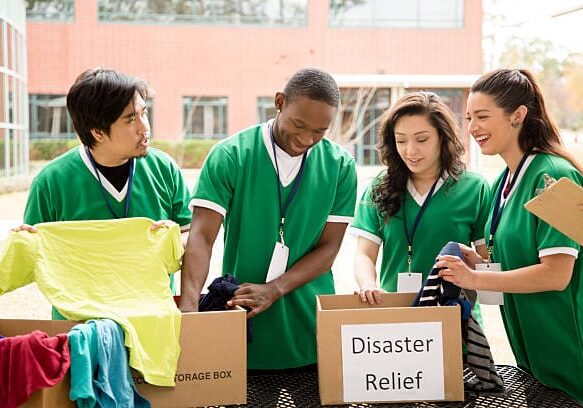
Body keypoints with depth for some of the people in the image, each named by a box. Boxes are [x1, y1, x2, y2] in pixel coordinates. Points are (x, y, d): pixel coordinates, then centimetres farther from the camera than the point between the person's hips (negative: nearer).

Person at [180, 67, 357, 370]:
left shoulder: (340, 166, -1)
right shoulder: (230, 157, -7)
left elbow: (328, 247, -2)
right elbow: (202, 236, -14)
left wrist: (273, 289, -18)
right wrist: (189, 304, -30)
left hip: (310, 325, 2)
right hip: (241, 324, -1)